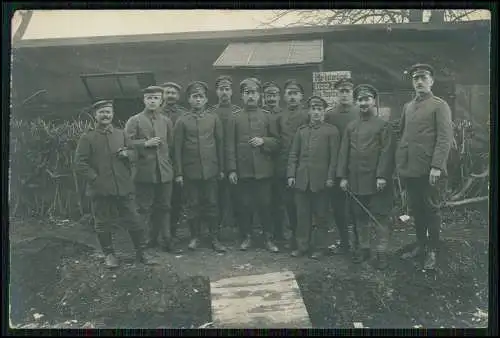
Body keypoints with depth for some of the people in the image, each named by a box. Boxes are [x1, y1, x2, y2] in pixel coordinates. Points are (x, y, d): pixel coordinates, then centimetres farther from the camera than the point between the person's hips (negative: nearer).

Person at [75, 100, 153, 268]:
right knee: (103, 224, 7)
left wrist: (126, 153, -6)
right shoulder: (87, 138, 1)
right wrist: (95, 178, -11)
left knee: (134, 221, 5)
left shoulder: (121, 134, 11)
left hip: (124, 188, 2)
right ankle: (109, 254, 24)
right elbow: (79, 162, -3)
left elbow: (134, 154, 16)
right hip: (100, 190, -2)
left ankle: (140, 252, 19)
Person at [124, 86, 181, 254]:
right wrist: (146, 143, -13)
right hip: (144, 171, -3)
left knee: (164, 207, 9)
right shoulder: (134, 120, 2)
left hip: (164, 171, 3)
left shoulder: (166, 121, 14)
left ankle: (166, 240, 16)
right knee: (145, 208, 3)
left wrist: (169, 163, 12)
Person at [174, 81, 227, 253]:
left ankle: (215, 238, 14)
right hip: (190, 171, -1)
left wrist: (221, 169, 5)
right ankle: (195, 237, 21)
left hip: (210, 170, 1)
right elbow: (178, 148, 0)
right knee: (193, 205, 7)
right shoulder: (182, 121, 1)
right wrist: (178, 173, -3)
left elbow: (220, 144, 8)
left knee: (211, 204, 5)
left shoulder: (214, 119, 6)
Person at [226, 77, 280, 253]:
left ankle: (268, 238, 15)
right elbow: (230, 146, 1)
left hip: (263, 170, 0)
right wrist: (231, 169, -5)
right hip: (243, 170, 0)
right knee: (244, 205, 6)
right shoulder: (234, 119, 5)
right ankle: (246, 237, 20)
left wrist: (263, 141, -12)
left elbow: (276, 141, 9)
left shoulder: (267, 117, 8)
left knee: (265, 204, 3)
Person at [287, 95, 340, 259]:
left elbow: (334, 156, -2)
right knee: (302, 215, 7)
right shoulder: (301, 131, 13)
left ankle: (318, 247, 15)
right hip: (302, 180, 3)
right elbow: (293, 155, 12)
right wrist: (291, 174, 3)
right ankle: (302, 245, 17)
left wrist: (330, 177, -9)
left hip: (320, 180, -3)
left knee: (320, 215, 5)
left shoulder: (331, 131, 2)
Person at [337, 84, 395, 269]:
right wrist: (342, 176, 2)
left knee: (380, 217, 1)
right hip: (355, 180, 4)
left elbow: (387, 152, -8)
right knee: (360, 217, 11)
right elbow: (344, 152, 9)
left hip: (376, 180, -4)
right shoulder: (351, 126, 12)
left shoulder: (383, 125, -1)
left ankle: (381, 251, 11)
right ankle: (363, 248, 24)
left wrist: (382, 176, -15)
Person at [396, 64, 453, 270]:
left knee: (431, 209, 4)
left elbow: (445, 138, -10)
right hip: (408, 168, 5)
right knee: (416, 209, 13)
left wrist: (436, 166, -18)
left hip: (427, 169, -5)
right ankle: (421, 245, 27)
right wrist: (399, 164, 10)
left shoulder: (439, 105, -3)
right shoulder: (407, 107, 15)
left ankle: (433, 251, 16)